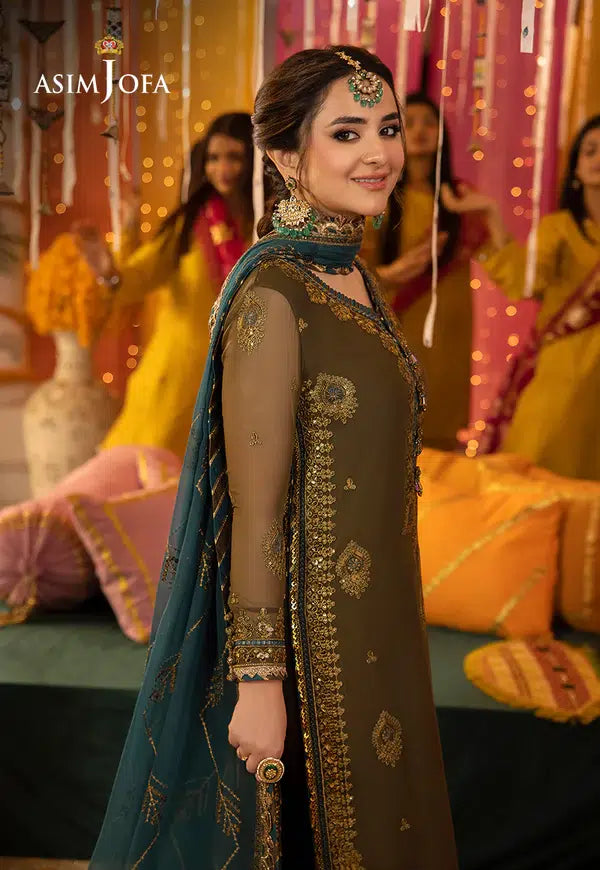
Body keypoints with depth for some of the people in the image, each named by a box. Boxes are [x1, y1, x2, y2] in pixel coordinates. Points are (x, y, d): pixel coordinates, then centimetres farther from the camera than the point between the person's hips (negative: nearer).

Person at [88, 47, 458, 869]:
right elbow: (255, 506, -21)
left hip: (371, 615, 9)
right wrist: (258, 679, -19)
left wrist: (389, 617, 18)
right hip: (310, 626, -9)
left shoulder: (351, 276, 6)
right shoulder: (272, 292, -20)